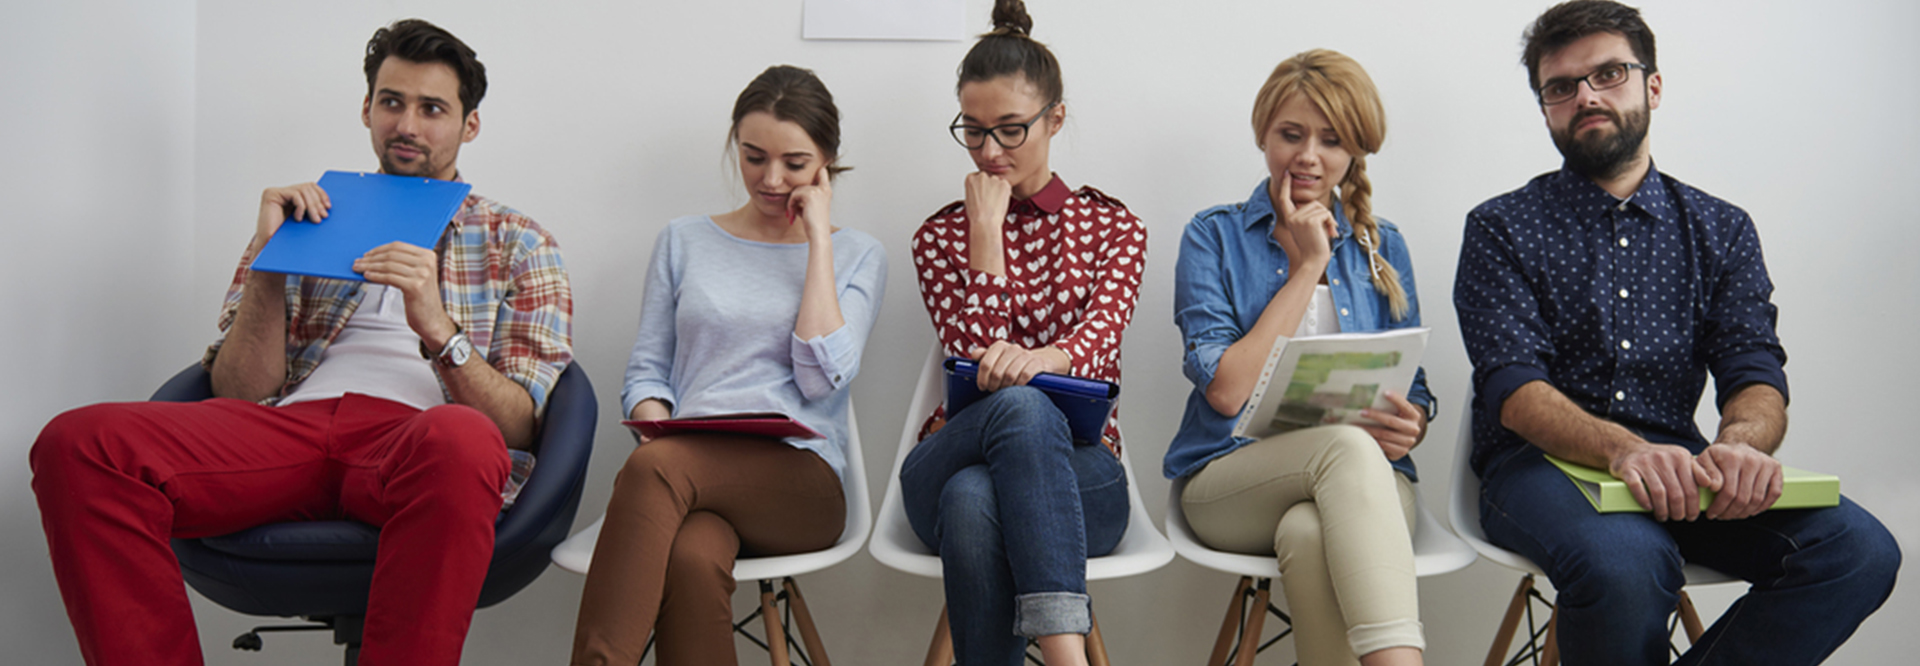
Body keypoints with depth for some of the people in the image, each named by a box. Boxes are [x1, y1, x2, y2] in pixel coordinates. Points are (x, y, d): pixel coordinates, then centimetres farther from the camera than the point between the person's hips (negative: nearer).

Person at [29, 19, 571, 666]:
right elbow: (237, 392, 13)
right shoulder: (308, 218, 25)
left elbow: (518, 426, 4)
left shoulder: (518, 244, 18)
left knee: (460, 441, -41)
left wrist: (437, 329, -13)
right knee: (78, 443, -25)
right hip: (290, 426, 3)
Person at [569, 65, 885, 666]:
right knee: (694, 560, -37)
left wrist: (819, 239, 1)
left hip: (799, 481, -1)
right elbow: (646, 368, 14)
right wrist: (658, 427, -9)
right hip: (685, 468, 2)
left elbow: (822, 377, -3)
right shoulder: (684, 241, 20)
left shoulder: (858, 256, 14)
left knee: (654, 469, -35)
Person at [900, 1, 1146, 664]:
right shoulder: (940, 235, 12)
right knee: (1021, 406, -39)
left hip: (1079, 471, 0)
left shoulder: (1112, 225, 13)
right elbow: (976, 358, -4)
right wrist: (987, 229, -6)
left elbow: (1101, 334, -8)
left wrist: (1038, 359, -32)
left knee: (976, 499, -38)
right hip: (951, 459, 0)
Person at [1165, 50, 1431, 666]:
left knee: (1309, 534, -36)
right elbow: (1226, 390, -7)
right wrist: (1307, 268, -4)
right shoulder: (1214, 237, 6)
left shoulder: (1382, 247, 15)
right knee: (1344, 444, -36)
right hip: (1230, 483, -2)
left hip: (1365, 481, 2)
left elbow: (1415, 391, 15)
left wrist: (1410, 424, -11)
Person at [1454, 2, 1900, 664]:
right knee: (1627, 560, -36)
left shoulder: (1721, 230, 15)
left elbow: (1755, 374, 3)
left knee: (1859, 550, -22)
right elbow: (1512, 388, -9)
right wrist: (1622, 447, -30)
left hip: (1675, 463, 4)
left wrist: (1742, 439, -23)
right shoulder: (1502, 228, 4)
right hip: (1540, 463, -3)